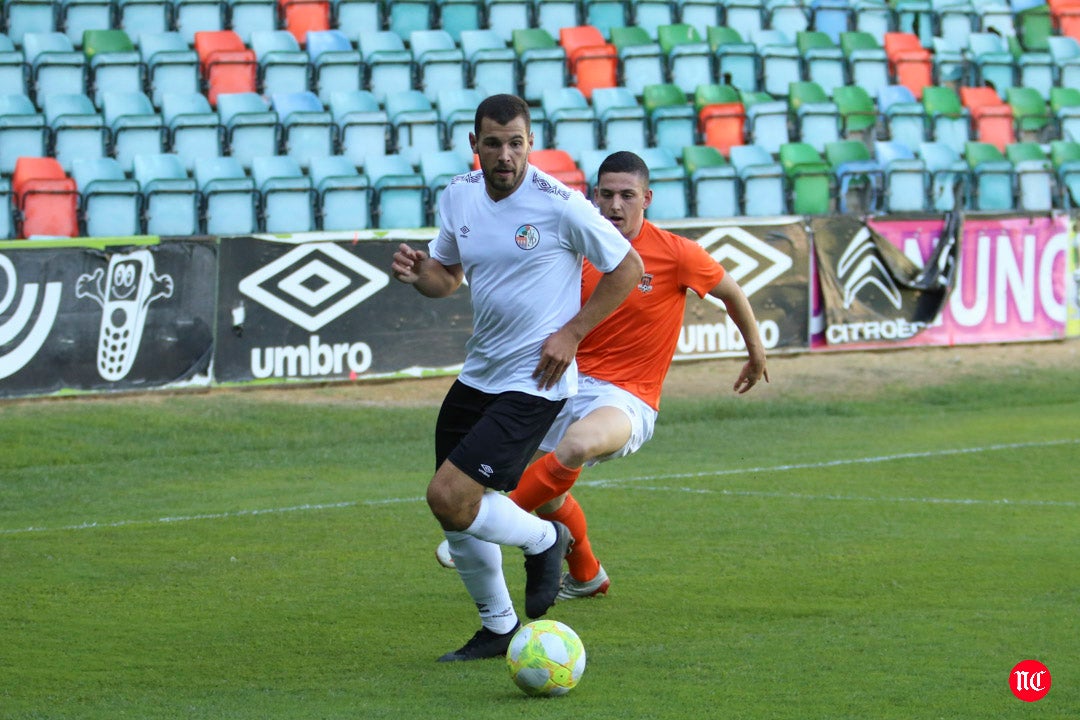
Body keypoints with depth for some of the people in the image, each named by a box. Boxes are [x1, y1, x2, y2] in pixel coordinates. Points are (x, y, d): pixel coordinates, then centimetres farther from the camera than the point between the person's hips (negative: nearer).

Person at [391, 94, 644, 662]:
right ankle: (498, 628, 29)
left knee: (450, 498, -18)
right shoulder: (457, 197, 3)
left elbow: (627, 268, -6)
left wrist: (571, 333, -11)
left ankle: (544, 540, 10)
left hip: (534, 382, -7)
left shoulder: (560, 205, -16)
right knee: (455, 513, 9)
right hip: (477, 375, 7)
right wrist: (417, 273, -6)